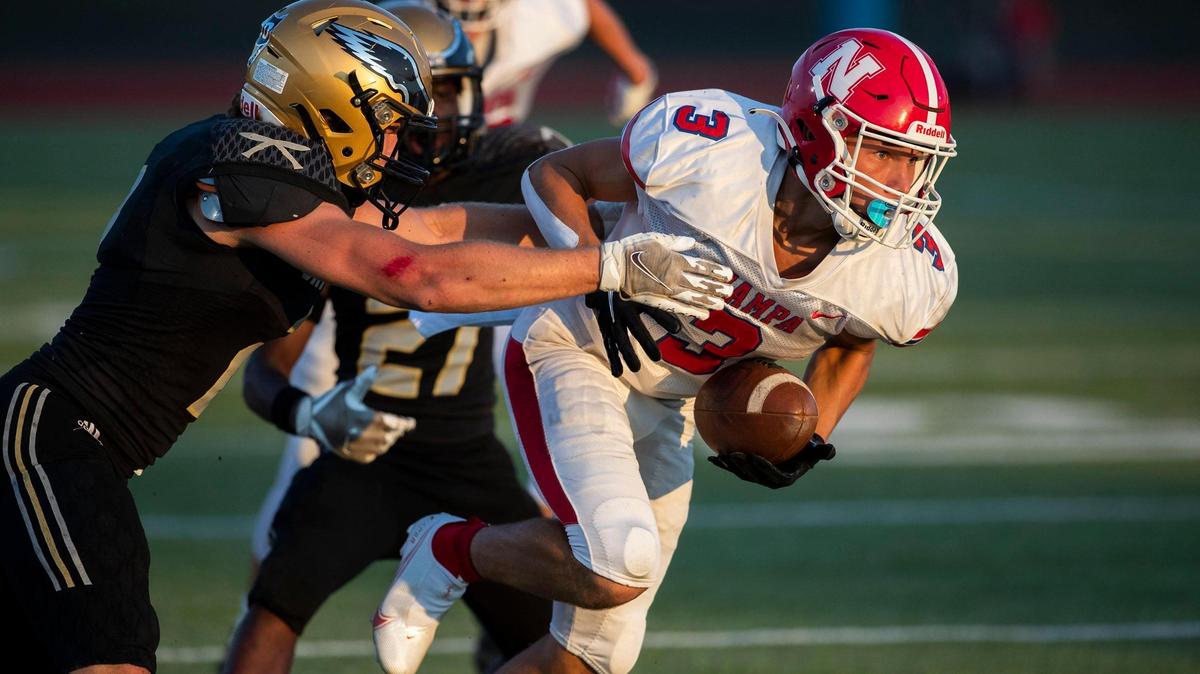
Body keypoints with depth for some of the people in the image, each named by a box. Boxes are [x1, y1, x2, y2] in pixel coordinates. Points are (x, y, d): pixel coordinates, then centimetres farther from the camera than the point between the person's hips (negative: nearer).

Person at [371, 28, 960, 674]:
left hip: (665, 403, 6)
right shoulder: (715, 152, -30)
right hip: (576, 351, -6)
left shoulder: (909, 278, -18)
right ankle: (449, 550, 2)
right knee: (619, 570, -27)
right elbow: (553, 175, -12)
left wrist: (809, 443, -9)